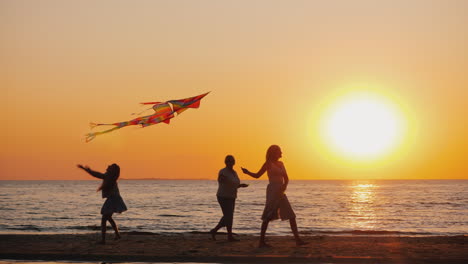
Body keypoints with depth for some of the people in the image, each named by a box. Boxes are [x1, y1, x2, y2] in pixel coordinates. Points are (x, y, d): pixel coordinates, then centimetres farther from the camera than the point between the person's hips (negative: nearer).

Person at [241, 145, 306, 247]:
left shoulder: (281, 164, 17)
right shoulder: (268, 163, -1)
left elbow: (286, 178, 13)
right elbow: (257, 175, 2)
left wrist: (284, 186, -9)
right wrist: (247, 172, -15)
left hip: (281, 192, 8)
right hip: (273, 190, -8)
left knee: (291, 215, 5)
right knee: (268, 216, -9)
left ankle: (297, 239, 7)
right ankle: (262, 241, -7)